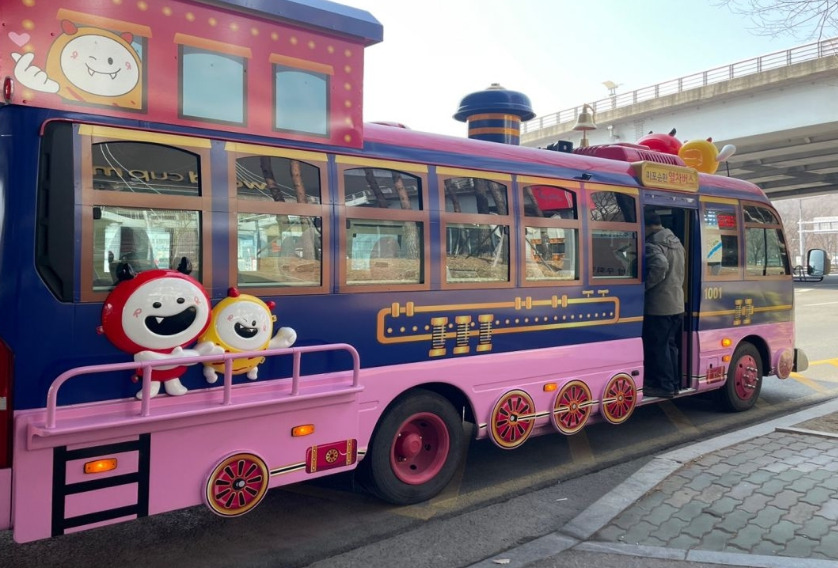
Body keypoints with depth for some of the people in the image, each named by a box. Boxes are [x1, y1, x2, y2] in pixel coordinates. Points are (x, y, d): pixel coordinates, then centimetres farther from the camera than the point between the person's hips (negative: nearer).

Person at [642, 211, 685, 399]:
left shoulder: (653, 244, -16)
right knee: (670, 344, 16)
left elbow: (660, 265, -32)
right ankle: (674, 383, 23)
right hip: (677, 303, 9)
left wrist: (645, 285, -21)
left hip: (659, 305, -9)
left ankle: (664, 385, 4)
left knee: (657, 346, -1)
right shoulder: (676, 242, 15)